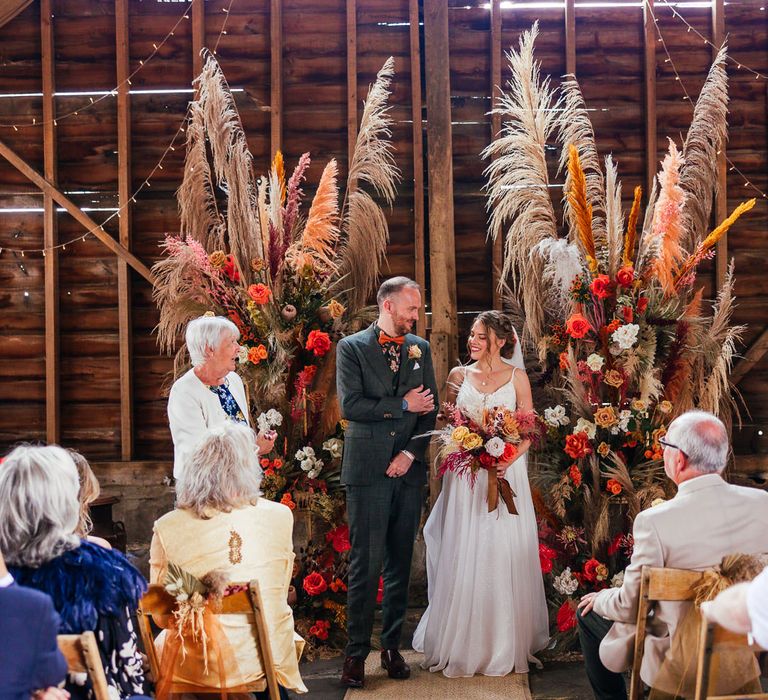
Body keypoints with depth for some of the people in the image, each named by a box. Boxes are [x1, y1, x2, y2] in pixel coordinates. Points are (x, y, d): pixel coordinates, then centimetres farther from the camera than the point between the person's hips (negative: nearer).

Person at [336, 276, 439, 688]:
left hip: (408, 469, 4)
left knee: (401, 562, 8)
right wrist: (403, 404, -10)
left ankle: (392, 646, 17)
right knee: (366, 564, -4)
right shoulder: (351, 347, 0)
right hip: (367, 469, -4)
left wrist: (410, 453, -5)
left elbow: (429, 408, 8)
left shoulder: (420, 349, 12)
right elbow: (350, 405, -11)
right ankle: (356, 651, 3)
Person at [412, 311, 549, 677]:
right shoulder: (459, 375, 8)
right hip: (465, 475, 2)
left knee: (503, 558, 1)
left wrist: (508, 460, -16)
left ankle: (506, 643, 14)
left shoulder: (517, 377, 3)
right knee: (464, 558, 3)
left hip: (506, 473, -1)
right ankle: (463, 643, 13)